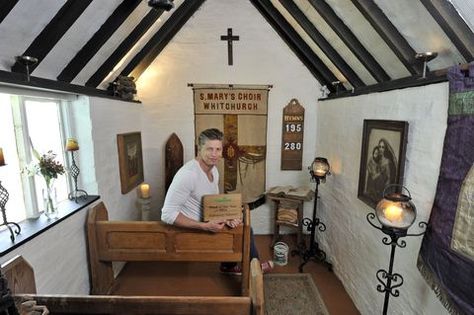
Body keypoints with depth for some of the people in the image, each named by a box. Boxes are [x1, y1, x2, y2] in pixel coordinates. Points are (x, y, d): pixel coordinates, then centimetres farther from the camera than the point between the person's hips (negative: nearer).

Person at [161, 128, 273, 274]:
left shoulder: (213, 170, -2)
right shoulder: (188, 174, -32)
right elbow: (168, 214, -31)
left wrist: (226, 217, -13)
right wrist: (205, 226, -32)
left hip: (206, 223, 9)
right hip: (193, 229, -9)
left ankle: (229, 265, 34)